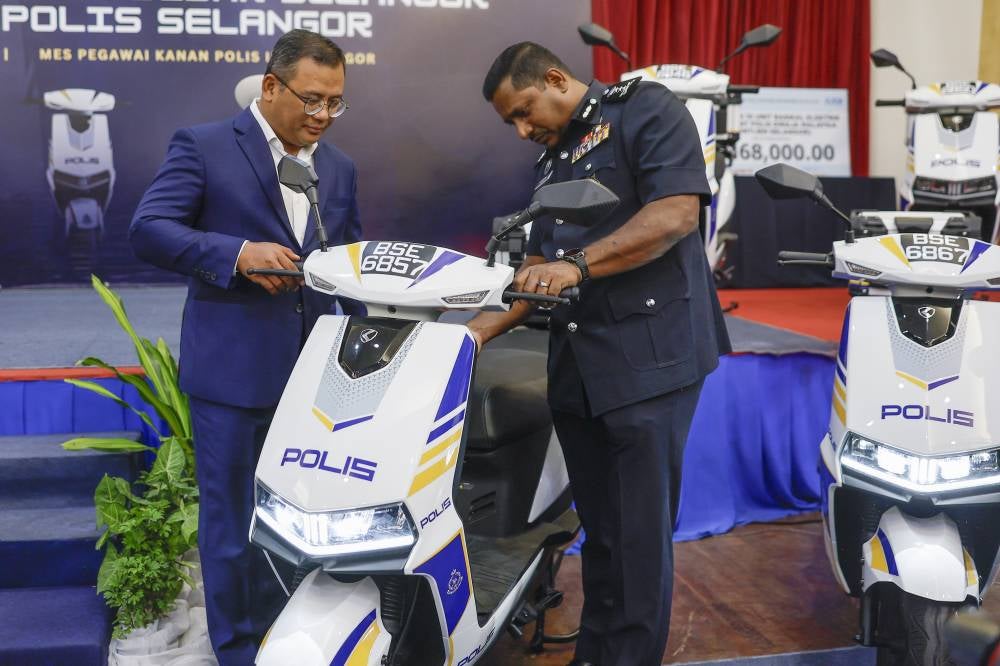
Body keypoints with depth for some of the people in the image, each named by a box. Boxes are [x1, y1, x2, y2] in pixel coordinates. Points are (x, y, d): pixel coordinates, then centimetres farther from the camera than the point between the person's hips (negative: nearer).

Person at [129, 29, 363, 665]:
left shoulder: (341, 169, 14)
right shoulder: (203, 146, -3)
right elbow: (148, 228, -12)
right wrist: (236, 252, -25)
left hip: (315, 374, 5)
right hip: (232, 373, -5)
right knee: (232, 523, 4)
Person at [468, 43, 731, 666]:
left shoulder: (645, 110, -1)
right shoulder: (551, 165, 22)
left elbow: (677, 211, -16)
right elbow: (538, 270, 20)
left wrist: (577, 264, -21)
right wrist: (477, 330, 7)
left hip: (649, 352, -7)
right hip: (576, 364, 8)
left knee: (639, 531, -3)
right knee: (599, 525, 13)